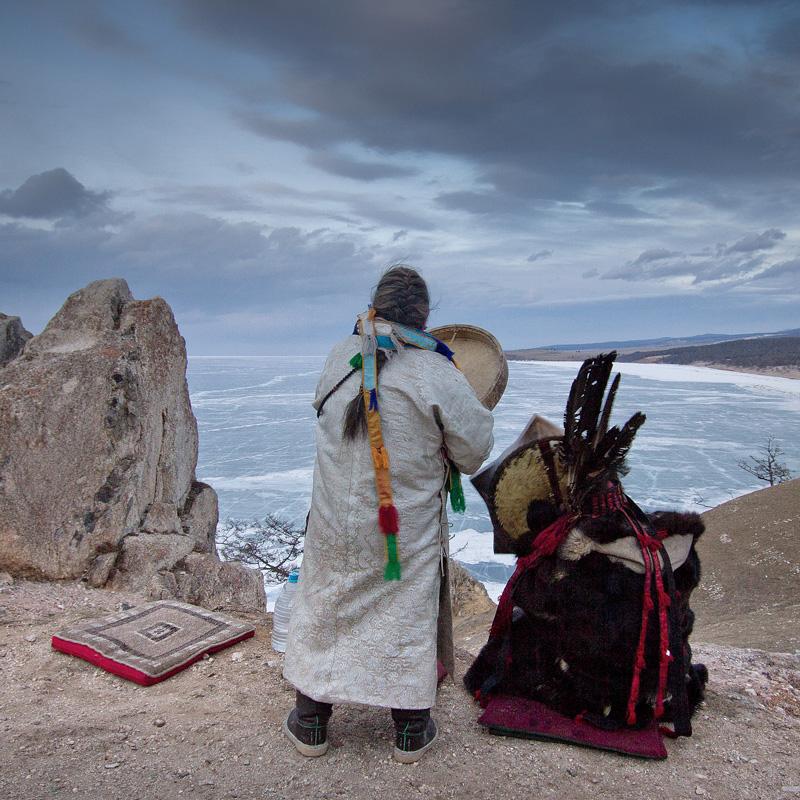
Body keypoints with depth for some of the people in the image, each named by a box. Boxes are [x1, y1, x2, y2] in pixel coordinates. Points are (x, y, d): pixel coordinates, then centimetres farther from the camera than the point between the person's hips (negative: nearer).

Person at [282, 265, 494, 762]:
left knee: (324, 611, 18)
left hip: (336, 521, 3)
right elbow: (474, 447, -11)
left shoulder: (340, 358, -4)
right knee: (408, 618, 14)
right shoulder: (436, 373, -17)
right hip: (408, 527, -3)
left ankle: (310, 723, 32)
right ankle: (412, 731, 28)